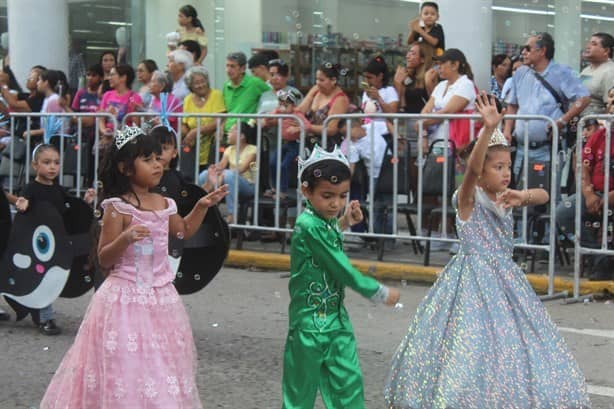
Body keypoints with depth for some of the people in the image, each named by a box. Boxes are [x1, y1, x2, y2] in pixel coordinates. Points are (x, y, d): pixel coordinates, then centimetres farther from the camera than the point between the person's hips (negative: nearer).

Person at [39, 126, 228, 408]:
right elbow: (104, 259, -10)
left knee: (161, 362, 11)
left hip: (161, 298, 6)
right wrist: (125, 239, -27)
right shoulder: (117, 208, -11)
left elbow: (183, 231, 28)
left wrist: (202, 206, 17)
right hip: (126, 298, -6)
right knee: (125, 367, -4)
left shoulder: (164, 204, 7)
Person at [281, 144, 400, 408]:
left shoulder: (325, 220, 3)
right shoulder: (309, 226, -23)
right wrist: (382, 294, -10)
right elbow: (344, 271, -21)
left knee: (349, 382, 7)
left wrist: (343, 223, 9)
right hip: (311, 320, -8)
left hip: (336, 318, 8)